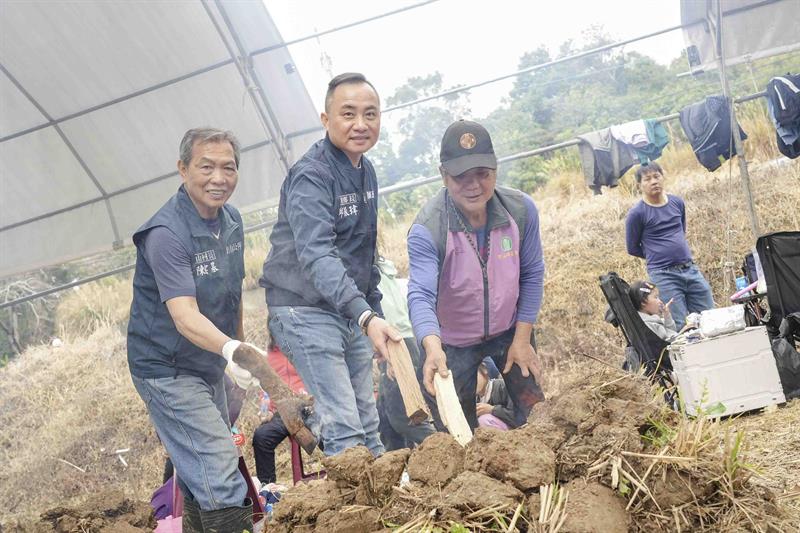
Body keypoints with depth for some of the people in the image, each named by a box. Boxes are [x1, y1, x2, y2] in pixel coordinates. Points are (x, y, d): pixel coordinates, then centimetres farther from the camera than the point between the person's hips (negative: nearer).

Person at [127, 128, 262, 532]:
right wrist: (230, 349, -51)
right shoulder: (166, 234, -25)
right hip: (167, 371, -8)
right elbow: (185, 315, -35)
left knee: (199, 472, 19)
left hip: (210, 365, 8)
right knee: (219, 471, -14)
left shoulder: (231, 219, 1)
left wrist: (239, 345, 16)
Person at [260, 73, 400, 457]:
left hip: (353, 313, 9)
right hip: (306, 311, -9)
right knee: (344, 429, -13)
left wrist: (374, 310, 17)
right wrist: (365, 316, -42)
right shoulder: (311, 176, -18)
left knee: (368, 424, 13)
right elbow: (317, 256, -31)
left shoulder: (365, 171, 11)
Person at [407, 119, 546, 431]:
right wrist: (432, 348, -53)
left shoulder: (521, 209, -17)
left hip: (510, 331, 2)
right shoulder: (426, 230, -27)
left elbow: (532, 275, -7)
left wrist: (522, 338, -7)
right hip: (453, 343, -2)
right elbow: (421, 296, -36)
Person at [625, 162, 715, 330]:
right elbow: (633, 248, 3)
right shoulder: (637, 213, -6)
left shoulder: (677, 202, 10)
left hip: (691, 270, 5)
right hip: (664, 275, -5)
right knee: (679, 327, -7)